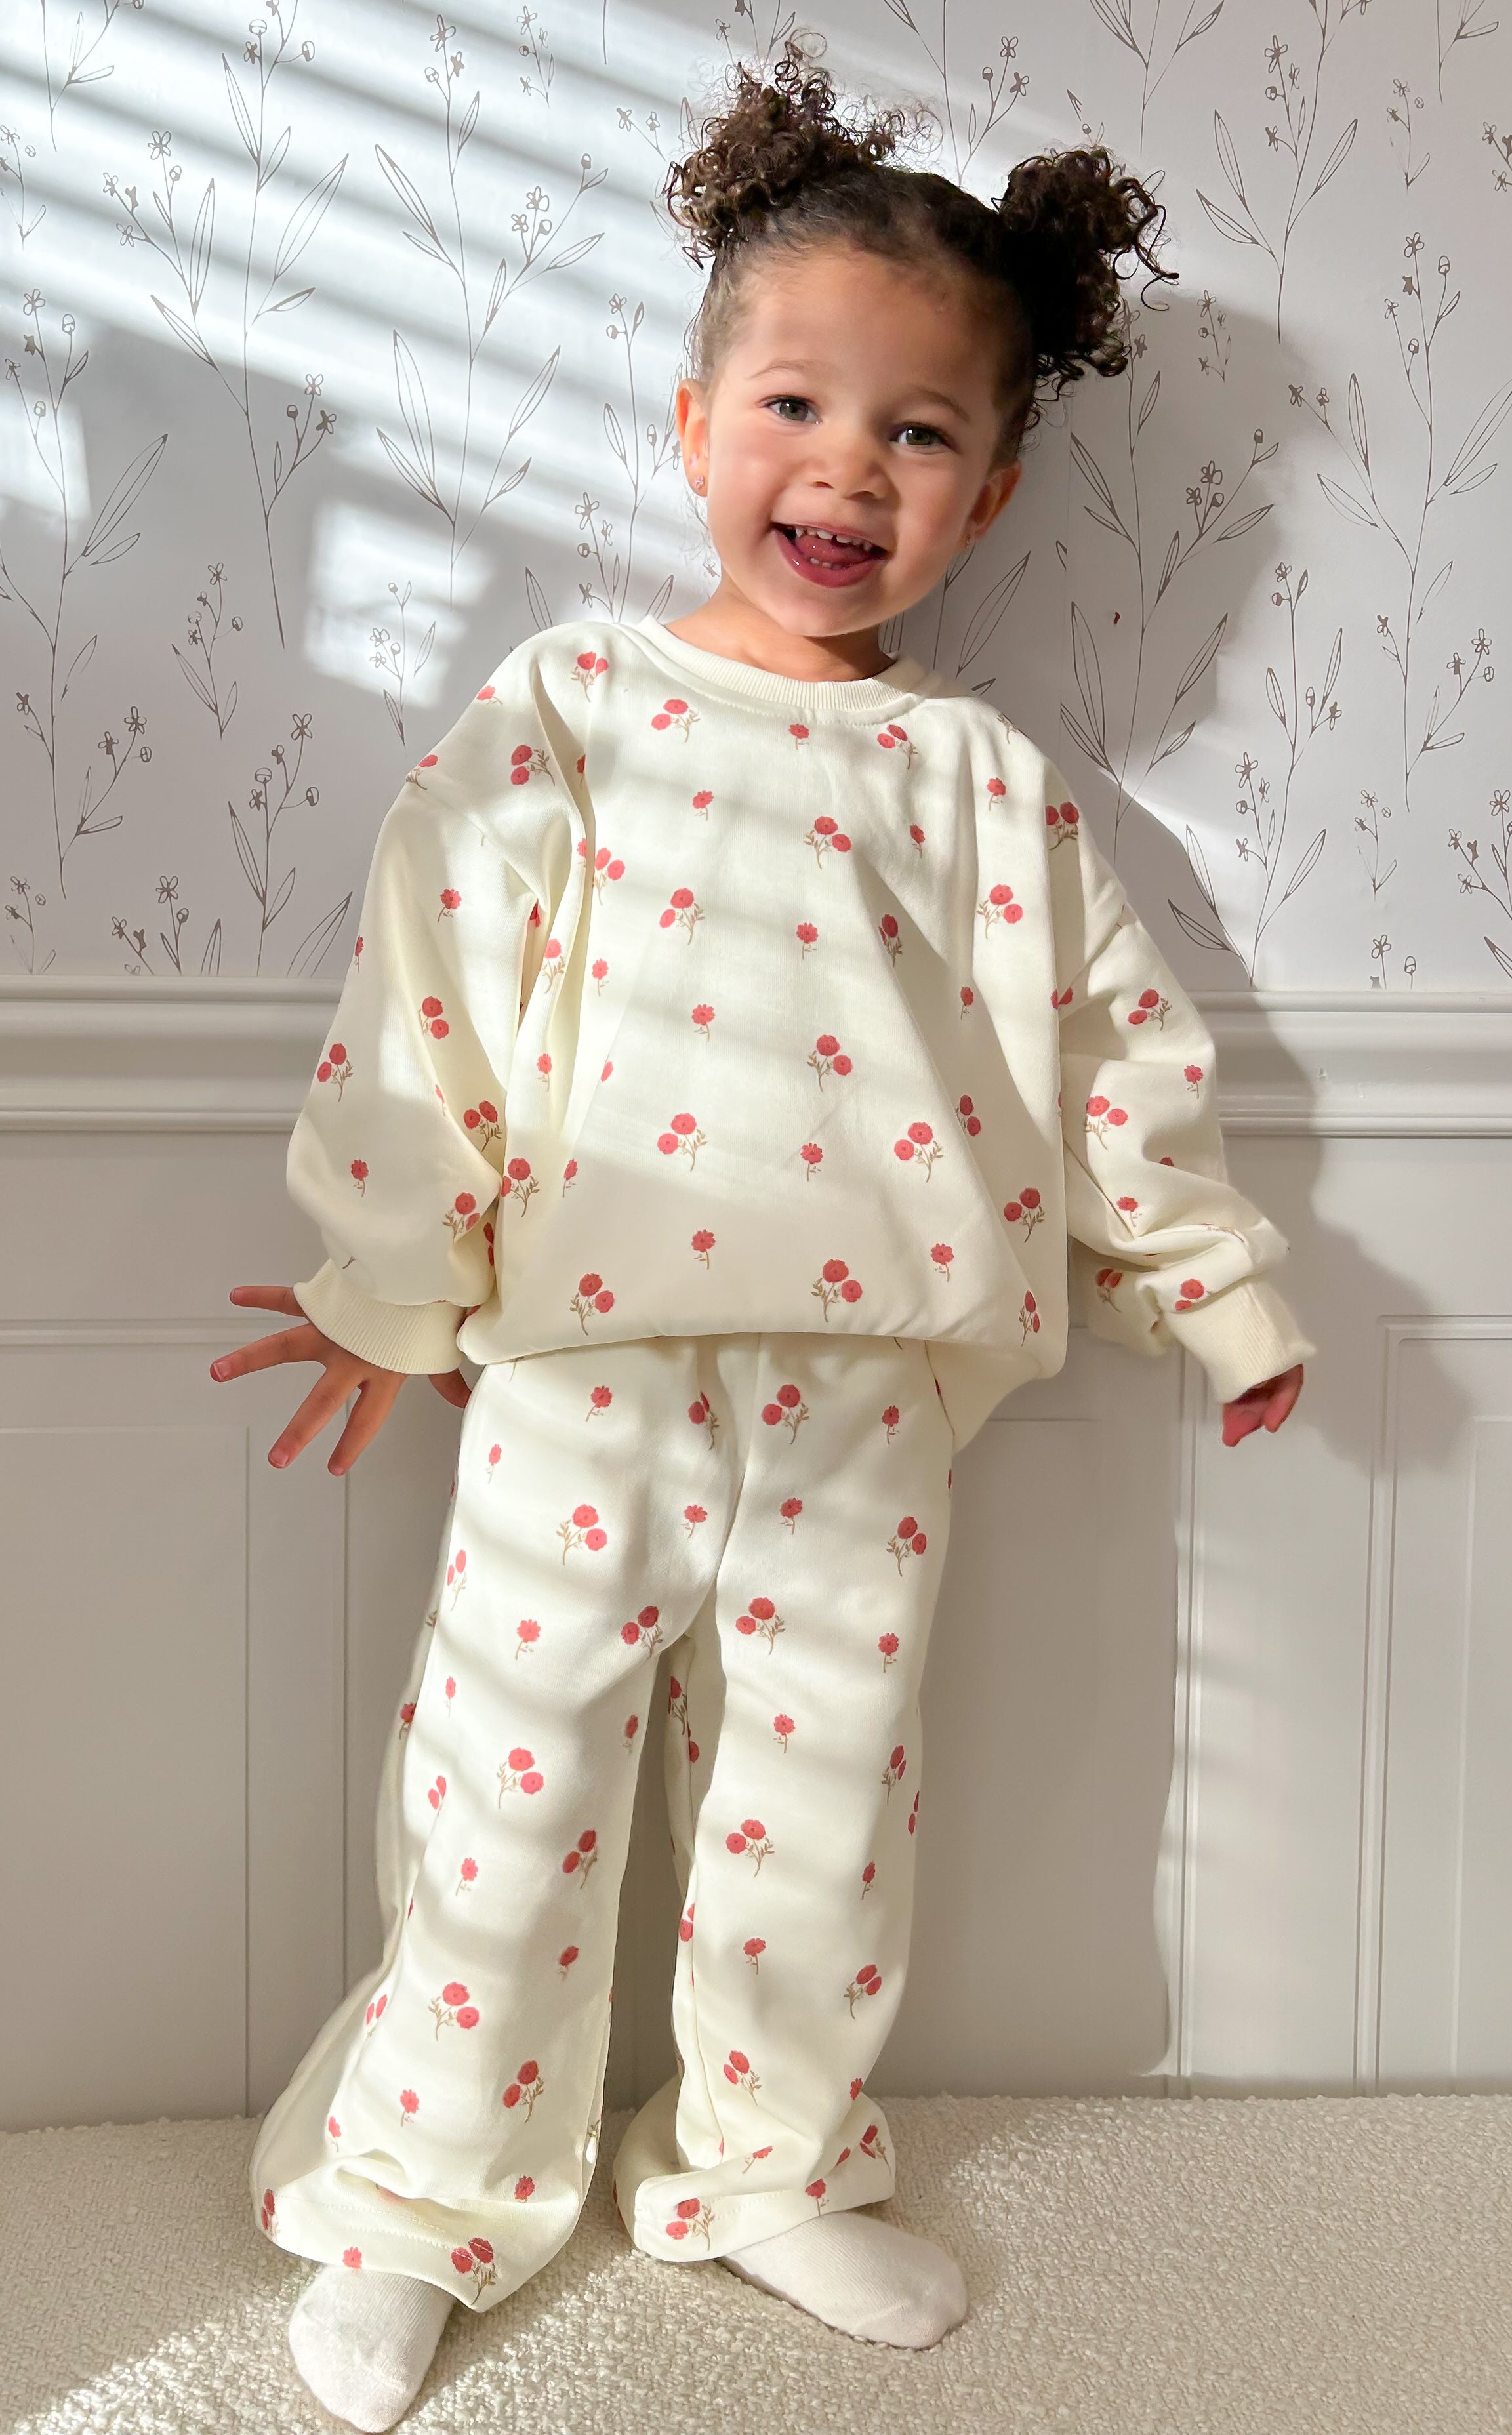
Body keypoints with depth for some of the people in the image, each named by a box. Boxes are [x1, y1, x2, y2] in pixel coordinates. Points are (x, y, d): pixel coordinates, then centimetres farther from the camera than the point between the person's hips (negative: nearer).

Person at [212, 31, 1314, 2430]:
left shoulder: (987, 774, 5)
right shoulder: (565, 703, 0)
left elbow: (1114, 1042, 10)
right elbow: (431, 996, -1)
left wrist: (1218, 1288, 13)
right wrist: (394, 1293, -1)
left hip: (866, 1391, 2)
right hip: (586, 1362, -2)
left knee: (825, 1799, 14)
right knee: (509, 1784, 7)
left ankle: (771, 2164, 38)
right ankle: (416, 2193, 29)